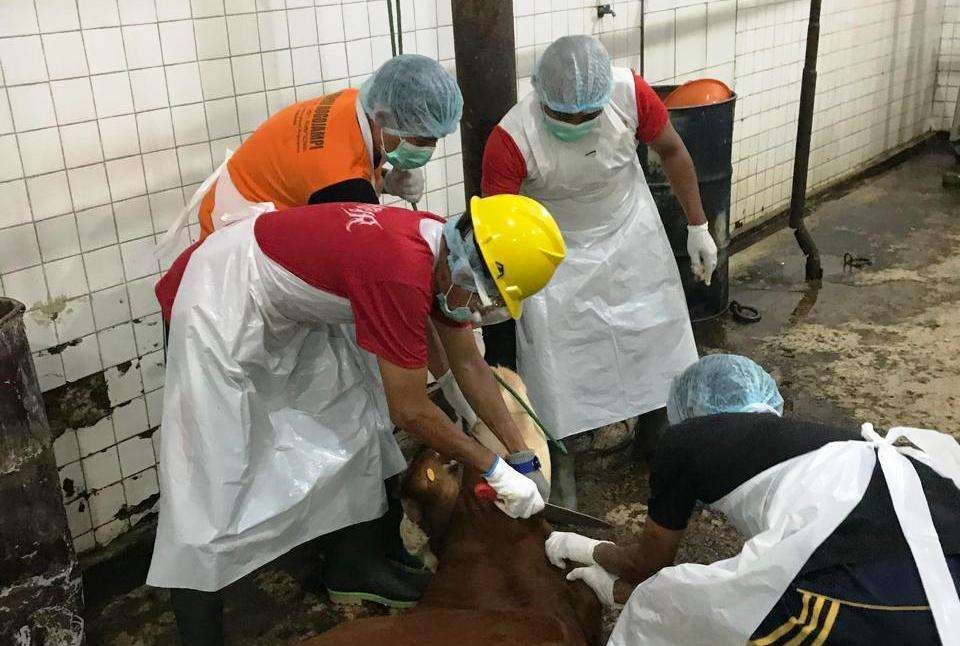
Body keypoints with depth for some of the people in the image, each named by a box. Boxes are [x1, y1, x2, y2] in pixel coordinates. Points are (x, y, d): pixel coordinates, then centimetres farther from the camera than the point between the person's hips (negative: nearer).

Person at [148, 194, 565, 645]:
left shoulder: (444, 250, -6)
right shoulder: (400, 274, -35)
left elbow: (469, 363, 4)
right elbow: (410, 411, -26)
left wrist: (522, 457, 7)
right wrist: (496, 470, -13)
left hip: (287, 304, 9)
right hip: (220, 303, -9)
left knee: (351, 413, 9)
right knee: (213, 469, -7)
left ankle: (354, 564, 24)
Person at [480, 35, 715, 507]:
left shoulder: (631, 93, -25)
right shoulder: (512, 139, -32)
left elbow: (671, 151, -6)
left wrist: (697, 226, 0)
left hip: (630, 238, 3)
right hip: (557, 256, -3)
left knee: (656, 338, 16)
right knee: (554, 360, 1)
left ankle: (658, 428, 40)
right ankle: (559, 458, 23)